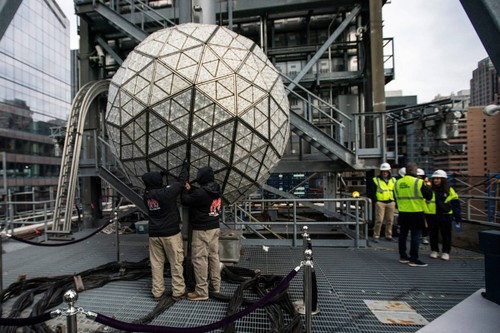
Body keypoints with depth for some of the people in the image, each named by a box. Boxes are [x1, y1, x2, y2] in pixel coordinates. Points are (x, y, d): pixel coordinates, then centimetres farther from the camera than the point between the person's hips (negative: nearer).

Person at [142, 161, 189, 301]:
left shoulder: (146, 195, -2)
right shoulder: (166, 192, -18)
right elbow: (180, 182, -6)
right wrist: (185, 167, 8)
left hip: (154, 234, 5)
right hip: (171, 234, -5)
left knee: (156, 263, 15)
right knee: (176, 263, 7)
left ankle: (157, 291, 24)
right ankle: (178, 291, 16)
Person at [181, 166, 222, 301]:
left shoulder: (200, 193, -22)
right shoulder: (216, 191, 3)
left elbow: (185, 201, -9)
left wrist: (185, 190, 5)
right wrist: (190, 188, 15)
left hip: (202, 230, -8)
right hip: (215, 228, 8)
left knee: (199, 259, 1)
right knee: (214, 256, 16)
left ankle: (201, 291, 9)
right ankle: (216, 286, 27)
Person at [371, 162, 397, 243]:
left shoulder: (393, 180, 15)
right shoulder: (376, 180, 2)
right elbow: (373, 192, 0)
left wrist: (396, 203, 13)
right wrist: (374, 201, -9)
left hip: (391, 202, 4)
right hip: (380, 202, -4)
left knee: (390, 220, 9)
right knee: (379, 220, -6)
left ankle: (388, 235, 21)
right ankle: (376, 235, 2)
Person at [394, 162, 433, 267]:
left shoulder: (397, 183, 4)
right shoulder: (418, 182, -13)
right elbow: (429, 196, -8)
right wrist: (428, 187, 10)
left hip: (403, 213, 6)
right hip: (416, 213, -5)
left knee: (403, 234, 13)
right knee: (415, 235, 1)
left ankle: (403, 256, 22)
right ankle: (414, 259, 5)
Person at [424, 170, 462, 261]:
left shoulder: (449, 190, 2)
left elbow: (455, 204, 4)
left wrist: (458, 217, 3)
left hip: (445, 216, 0)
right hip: (432, 216, 0)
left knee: (446, 235, 10)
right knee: (433, 234, 10)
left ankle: (446, 252, 24)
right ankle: (434, 250, 24)